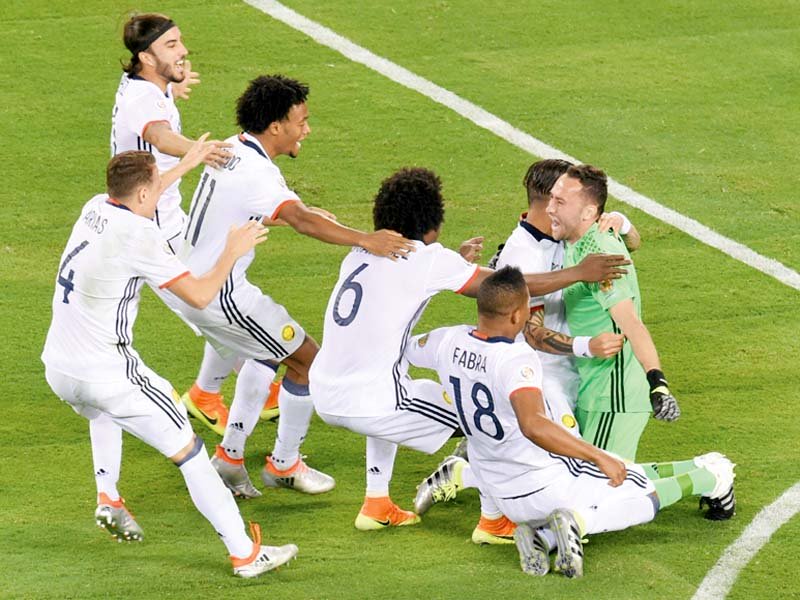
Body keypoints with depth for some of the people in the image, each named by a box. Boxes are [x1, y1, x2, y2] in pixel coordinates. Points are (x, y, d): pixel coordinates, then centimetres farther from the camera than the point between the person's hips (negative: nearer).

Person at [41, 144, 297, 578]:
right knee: (187, 451, -2)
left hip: (58, 371, 8)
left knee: (102, 409, 42)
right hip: (107, 374, -8)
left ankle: (107, 498, 30)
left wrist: (186, 164, 40)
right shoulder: (138, 236, -17)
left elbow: (134, 199, 32)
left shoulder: (95, 208, 6)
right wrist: (233, 252, 2)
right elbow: (200, 295, -14)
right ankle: (244, 554, -3)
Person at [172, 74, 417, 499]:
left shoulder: (232, 148, 5)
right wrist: (364, 240, -53)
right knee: (308, 361, 4)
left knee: (264, 357, 27)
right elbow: (302, 221, -43)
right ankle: (284, 464, 17)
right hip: (220, 296, -10)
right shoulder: (257, 174, -25)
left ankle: (229, 455, 26)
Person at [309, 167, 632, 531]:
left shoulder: (361, 252, 12)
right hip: (367, 404, -7)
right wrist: (580, 273, 4)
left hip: (323, 396, 7)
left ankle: (376, 504, 35)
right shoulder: (428, 258, -8)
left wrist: (455, 263, 41)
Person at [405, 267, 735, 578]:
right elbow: (533, 425, -46)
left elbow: (411, 349, 16)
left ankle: (541, 534, 0)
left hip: (504, 497, 6)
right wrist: (599, 457, -42)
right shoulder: (515, 360, -30)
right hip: (551, 483, -6)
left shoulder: (448, 342, -9)